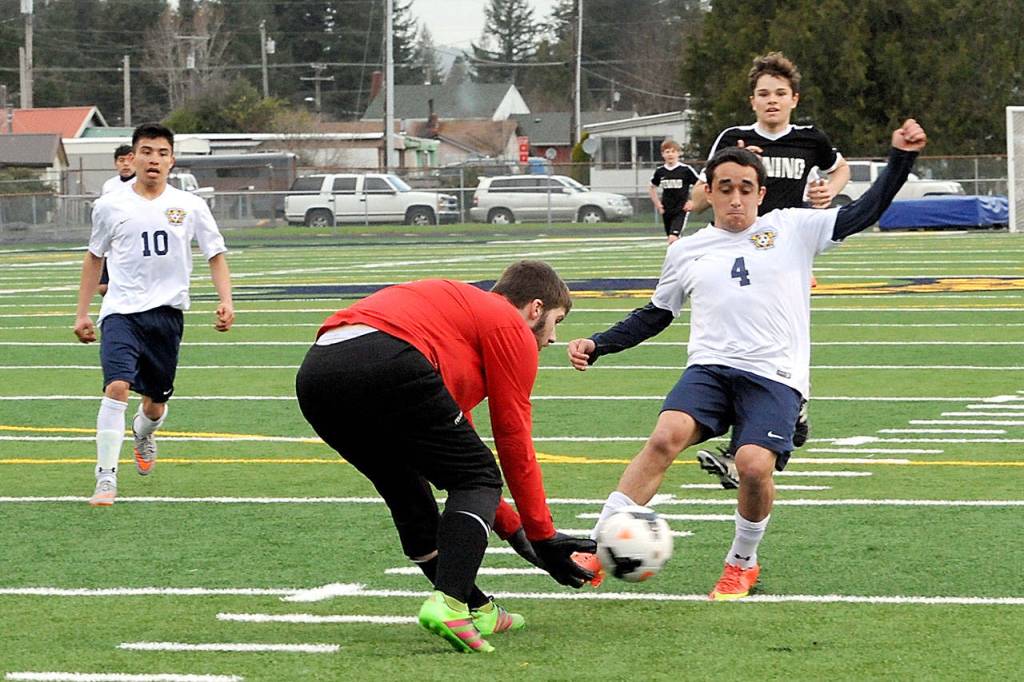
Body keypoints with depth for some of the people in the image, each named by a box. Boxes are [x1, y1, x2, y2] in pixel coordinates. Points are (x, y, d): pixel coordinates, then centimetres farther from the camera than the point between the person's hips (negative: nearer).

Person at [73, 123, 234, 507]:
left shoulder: (190, 207, 2)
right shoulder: (110, 206, 3)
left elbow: (216, 255, 9)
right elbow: (95, 257, 16)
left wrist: (226, 302, -6)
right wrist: (82, 313, 16)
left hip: (166, 312, 2)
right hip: (120, 312, -2)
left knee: (155, 401, 11)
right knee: (117, 386, -22)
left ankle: (143, 434, 50)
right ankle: (106, 481, -21)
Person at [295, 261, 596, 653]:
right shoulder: (513, 328, 16)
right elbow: (515, 444, 14)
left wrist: (513, 529, 45)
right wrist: (544, 540, 22)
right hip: (388, 364, -8)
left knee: (408, 494, 24)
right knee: (478, 483, 5)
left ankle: (476, 610, 23)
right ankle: (449, 603, -14)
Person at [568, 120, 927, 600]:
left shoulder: (793, 229, 12)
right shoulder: (687, 251, 19)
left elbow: (864, 212, 9)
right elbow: (653, 316, 28)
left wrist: (900, 159, -2)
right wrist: (597, 346, 17)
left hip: (776, 376, -2)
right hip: (710, 367, 2)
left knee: (754, 465, -26)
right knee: (666, 437, -27)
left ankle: (743, 563, 1)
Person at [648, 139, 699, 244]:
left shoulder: (686, 170, -9)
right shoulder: (660, 171, 4)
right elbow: (652, 188, 22)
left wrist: (693, 203, -9)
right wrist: (657, 204, 10)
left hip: (681, 210, -5)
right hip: (666, 211, 5)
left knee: (673, 238, -22)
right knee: (672, 241, 12)